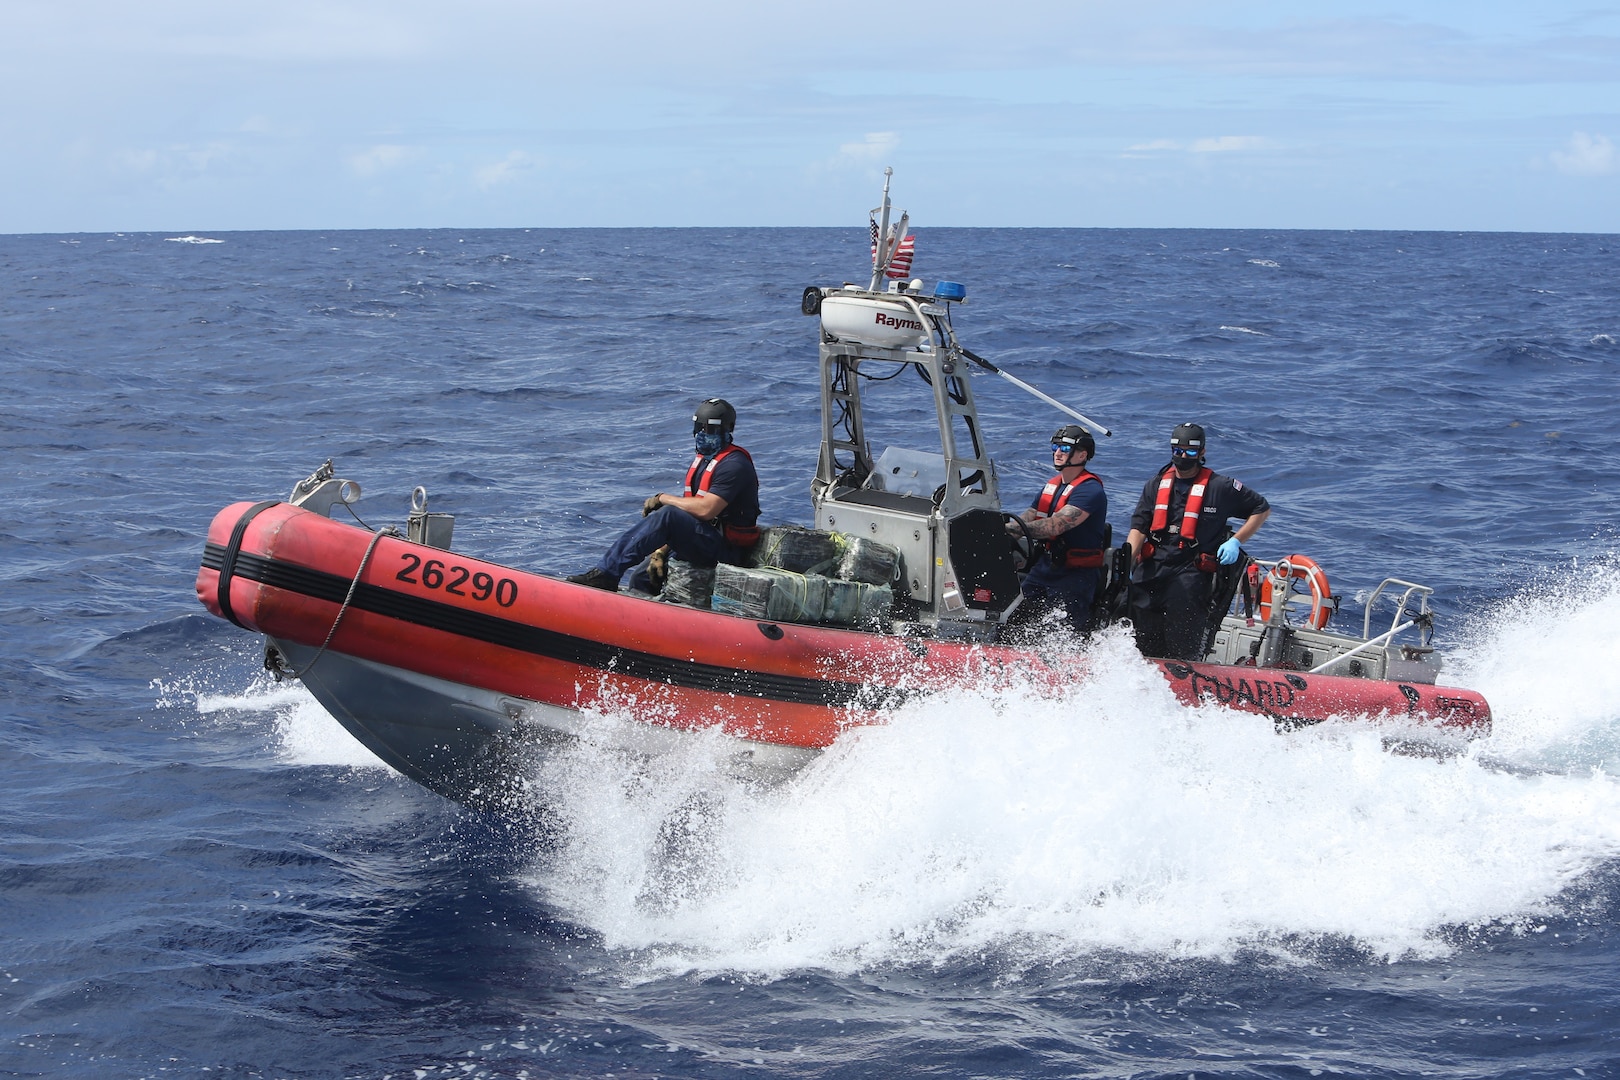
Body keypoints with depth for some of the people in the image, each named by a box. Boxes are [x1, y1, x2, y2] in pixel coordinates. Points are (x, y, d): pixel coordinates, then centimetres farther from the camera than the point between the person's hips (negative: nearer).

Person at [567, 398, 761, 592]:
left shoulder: (734, 465, -14)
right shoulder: (701, 460, 17)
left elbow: (705, 509, -25)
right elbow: (688, 510, 14)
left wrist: (664, 498, -12)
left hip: (726, 550, -10)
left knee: (667, 515, -30)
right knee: (641, 580, 4)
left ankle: (607, 572, -32)